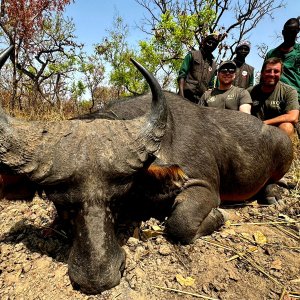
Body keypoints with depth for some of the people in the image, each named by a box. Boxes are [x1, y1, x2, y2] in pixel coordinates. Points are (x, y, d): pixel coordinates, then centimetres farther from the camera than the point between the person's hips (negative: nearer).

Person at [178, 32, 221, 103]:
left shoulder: (213, 65, 20)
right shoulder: (192, 55, 9)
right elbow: (182, 75, -1)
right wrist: (181, 93, -14)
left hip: (201, 99, 4)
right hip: (187, 95, -3)